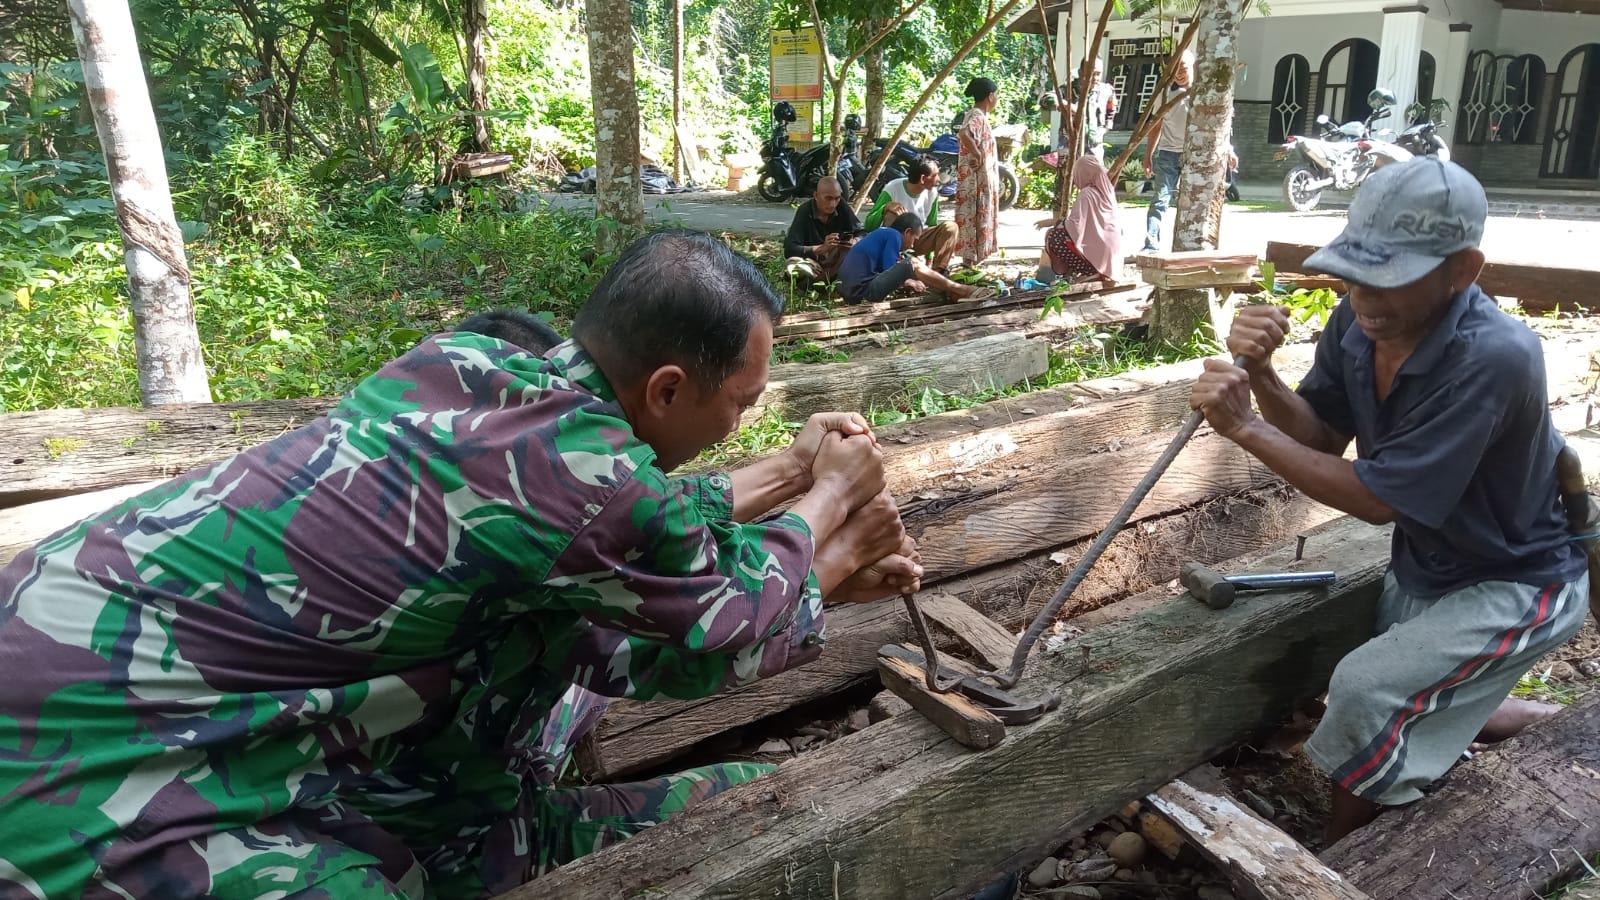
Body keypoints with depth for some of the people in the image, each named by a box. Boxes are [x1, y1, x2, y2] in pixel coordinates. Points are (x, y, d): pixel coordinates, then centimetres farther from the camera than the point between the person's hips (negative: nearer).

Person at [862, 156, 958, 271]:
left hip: (917, 240, 4)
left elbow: (931, 225, 7)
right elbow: (868, 226, -21)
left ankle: (938, 271, -20)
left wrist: (929, 259, 5)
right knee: (892, 215, -34)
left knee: (950, 227, -19)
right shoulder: (892, 189, -21)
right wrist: (886, 207, -39)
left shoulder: (932, 192, -7)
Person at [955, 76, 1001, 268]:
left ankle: (972, 259, 20)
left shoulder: (977, 115, 15)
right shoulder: (977, 116, -16)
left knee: (978, 220, 14)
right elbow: (963, 133, -36)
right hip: (977, 179, -10)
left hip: (982, 179, 10)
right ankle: (970, 261, -2)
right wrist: (978, 155, -26)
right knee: (974, 219, -6)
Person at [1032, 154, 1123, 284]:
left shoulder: (1086, 194, -13)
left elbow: (1075, 224, -20)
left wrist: (1052, 222, -6)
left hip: (1096, 257, -8)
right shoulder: (1106, 191, 9)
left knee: (1052, 237, 0)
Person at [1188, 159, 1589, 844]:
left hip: (1515, 582, -8)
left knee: (1365, 690, -21)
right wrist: (1260, 375, -27)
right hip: (1424, 568, 8)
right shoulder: (1360, 321, -15)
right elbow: (1321, 436, -8)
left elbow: (1375, 499, -33)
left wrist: (1244, 428, -33)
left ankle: (1338, 859, 5)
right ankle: (1539, 722, 43)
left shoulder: (1493, 358, -36)